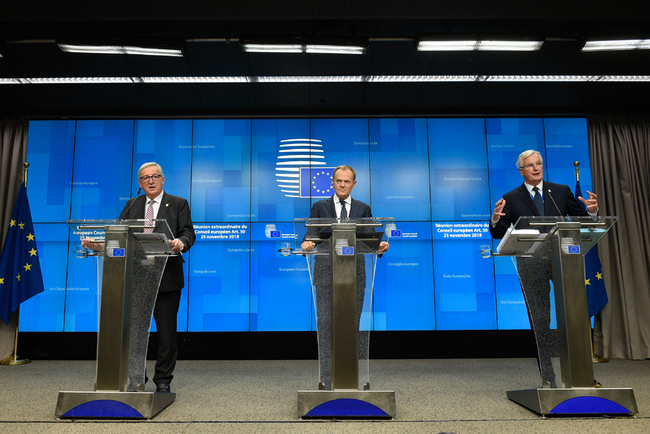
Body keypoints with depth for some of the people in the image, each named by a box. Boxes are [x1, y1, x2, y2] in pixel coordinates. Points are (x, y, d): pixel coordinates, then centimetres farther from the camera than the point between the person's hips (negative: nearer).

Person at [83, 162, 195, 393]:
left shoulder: (178, 204, 6)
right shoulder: (131, 205, 15)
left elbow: (188, 233, -4)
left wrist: (181, 242, -26)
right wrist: (98, 244, -12)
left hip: (167, 277, -3)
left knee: (166, 331, 4)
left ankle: (163, 380, 16)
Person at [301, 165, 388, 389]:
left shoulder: (363, 209, 13)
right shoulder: (319, 207, 10)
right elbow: (312, 234, -1)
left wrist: (379, 246, -17)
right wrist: (307, 243, -24)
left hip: (354, 274, 1)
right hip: (327, 273, -1)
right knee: (326, 323, -4)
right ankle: (327, 378, 3)